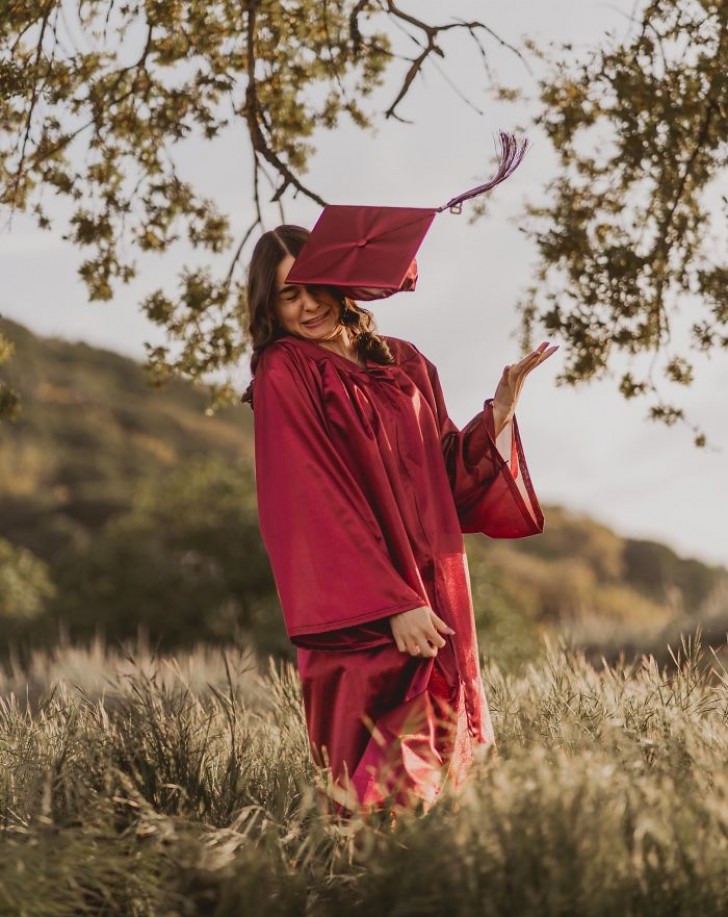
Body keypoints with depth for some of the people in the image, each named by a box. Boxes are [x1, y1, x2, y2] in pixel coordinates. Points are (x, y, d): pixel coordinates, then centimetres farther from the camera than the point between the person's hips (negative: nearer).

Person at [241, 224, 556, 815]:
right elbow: (314, 507, -12)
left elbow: (449, 473, 13)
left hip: (435, 591, 6)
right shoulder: (283, 375, -5)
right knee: (385, 793, -10)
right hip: (363, 615, -6)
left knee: (449, 762, 8)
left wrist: (502, 409, -3)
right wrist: (394, 604, -19)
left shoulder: (405, 364, 12)